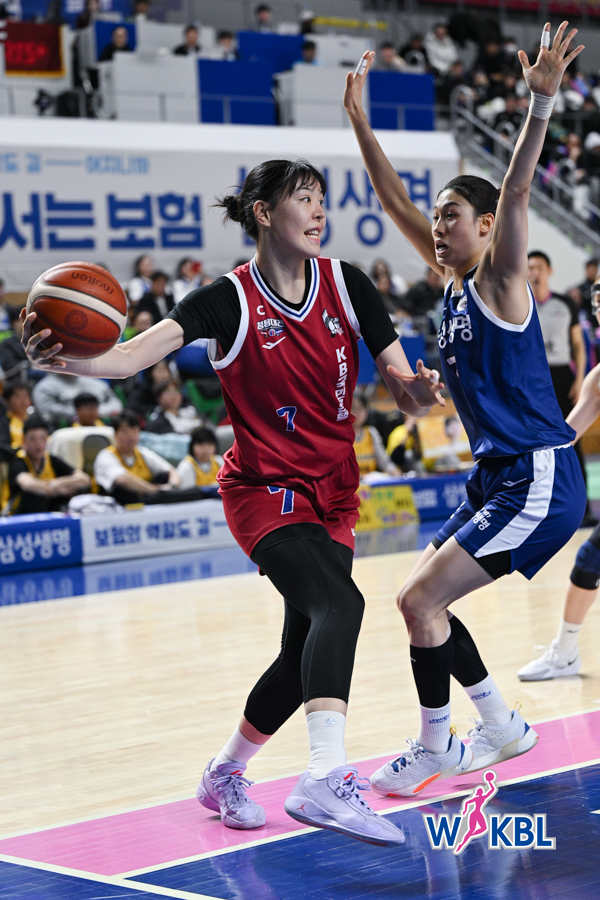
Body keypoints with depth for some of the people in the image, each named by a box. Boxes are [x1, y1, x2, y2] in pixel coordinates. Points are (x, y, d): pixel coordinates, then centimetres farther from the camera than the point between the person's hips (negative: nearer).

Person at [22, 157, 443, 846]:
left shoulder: (344, 284, 0)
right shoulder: (231, 300, -13)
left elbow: (402, 384, 1)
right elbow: (132, 356, -27)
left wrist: (416, 390, -23)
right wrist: (66, 360, -47)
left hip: (333, 495, 6)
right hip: (264, 489, -5)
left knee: (304, 655, 8)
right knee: (339, 605, -30)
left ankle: (224, 774, 31)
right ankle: (325, 781, -42)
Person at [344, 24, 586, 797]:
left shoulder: (499, 283, -10)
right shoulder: (452, 282, 11)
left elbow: (515, 193, -25)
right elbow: (394, 202, 14)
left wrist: (540, 103, -37)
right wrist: (360, 123, 11)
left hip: (539, 480, -9)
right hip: (497, 477, 9)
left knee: (420, 599, -12)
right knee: (424, 601, 13)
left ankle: (434, 750, 3)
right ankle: (502, 729, 25)